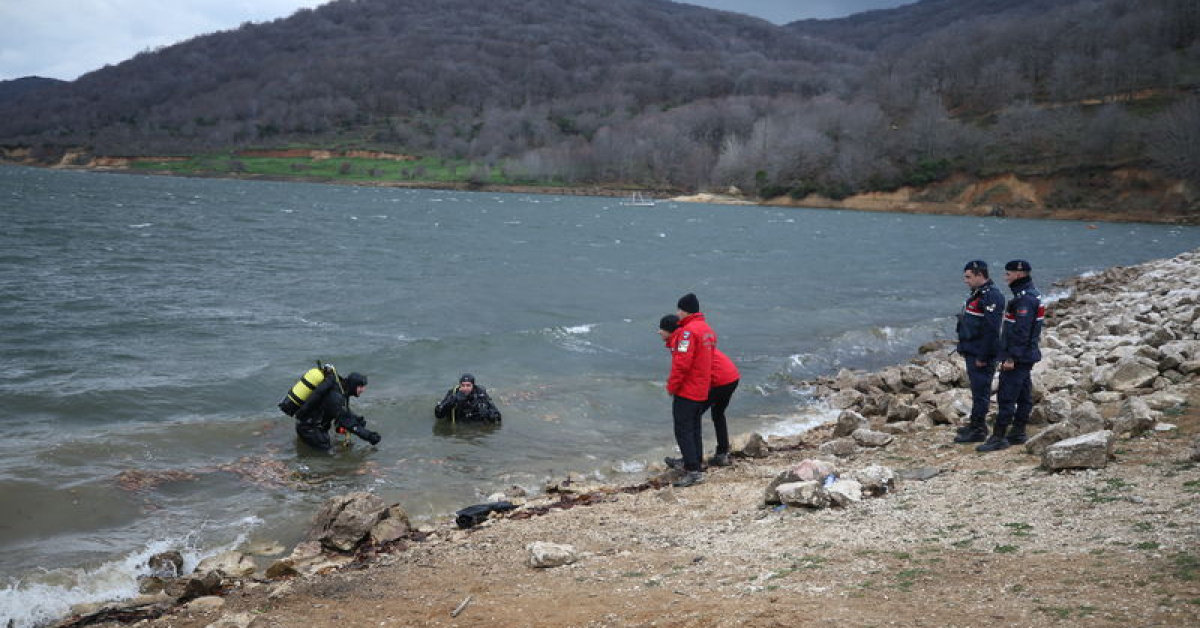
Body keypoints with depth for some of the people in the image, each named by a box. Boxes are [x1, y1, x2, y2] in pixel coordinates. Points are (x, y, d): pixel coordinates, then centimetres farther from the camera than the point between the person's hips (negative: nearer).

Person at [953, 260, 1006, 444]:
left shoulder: (991, 296, -19)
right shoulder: (978, 293, 15)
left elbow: (991, 329, -24)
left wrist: (982, 357, -23)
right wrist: (965, 350, 21)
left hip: (981, 355, -10)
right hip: (972, 352, 10)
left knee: (980, 391, -4)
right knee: (977, 389, 17)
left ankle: (978, 430, 1)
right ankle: (976, 423, 27)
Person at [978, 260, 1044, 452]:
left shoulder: (1025, 299, -19)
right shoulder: (1031, 294, 14)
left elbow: (1021, 332, -24)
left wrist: (1011, 357, -23)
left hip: (1017, 357, -11)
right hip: (1026, 356, 11)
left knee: (1006, 396, -8)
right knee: (1023, 395, 14)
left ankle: (998, 437, -6)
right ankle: (1018, 433, 22)